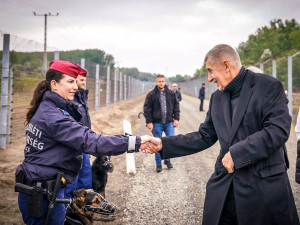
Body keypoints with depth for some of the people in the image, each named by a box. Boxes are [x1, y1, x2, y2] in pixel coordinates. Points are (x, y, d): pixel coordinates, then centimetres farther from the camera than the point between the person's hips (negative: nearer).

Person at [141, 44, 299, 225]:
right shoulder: (217, 98, 12)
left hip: (264, 185, -5)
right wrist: (163, 144, 5)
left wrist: (237, 153, -19)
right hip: (224, 185, 6)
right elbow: (205, 137, 13)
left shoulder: (268, 86, -8)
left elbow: (278, 130, -18)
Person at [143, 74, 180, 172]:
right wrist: (149, 122, -8)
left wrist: (176, 119, 4)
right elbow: (147, 109, -2)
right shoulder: (151, 94, -2)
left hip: (169, 123, 2)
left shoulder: (171, 94, 6)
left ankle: (167, 160, 20)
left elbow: (176, 106, 12)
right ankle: (158, 164, 16)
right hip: (157, 123, -2)